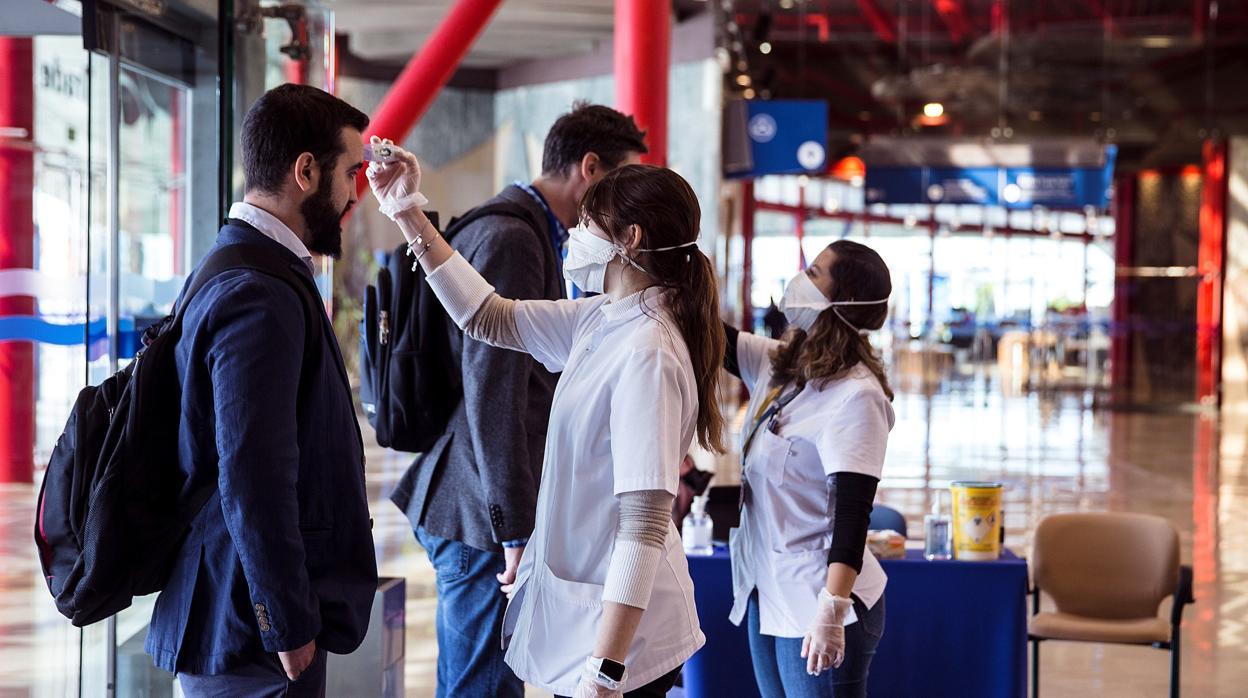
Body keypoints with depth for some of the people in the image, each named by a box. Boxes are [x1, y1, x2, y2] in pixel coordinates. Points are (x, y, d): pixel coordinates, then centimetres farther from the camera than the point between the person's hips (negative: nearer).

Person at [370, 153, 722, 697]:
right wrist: (409, 214, 9)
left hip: (617, 628, -8)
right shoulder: (600, 320, 2)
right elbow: (487, 317, 14)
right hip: (574, 599, 8)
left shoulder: (648, 355, -24)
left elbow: (644, 527, -27)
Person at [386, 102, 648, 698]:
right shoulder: (511, 239, -17)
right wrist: (516, 527, -20)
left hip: (469, 508, 11)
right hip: (485, 515, -11)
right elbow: (493, 391, -22)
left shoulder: (526, 232, 16)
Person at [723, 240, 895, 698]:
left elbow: (852, 514, -23)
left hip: (816, 605, -8)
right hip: (766, 594, 8)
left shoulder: (856, 396, -18)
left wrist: (831, 610, -30)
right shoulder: (780, 365, 5)